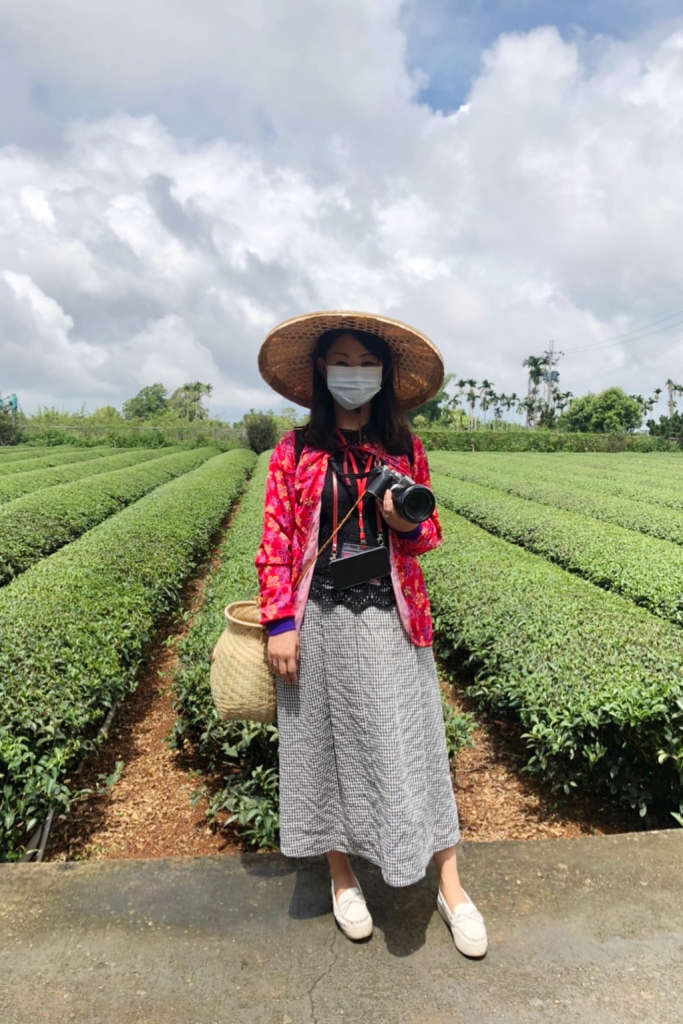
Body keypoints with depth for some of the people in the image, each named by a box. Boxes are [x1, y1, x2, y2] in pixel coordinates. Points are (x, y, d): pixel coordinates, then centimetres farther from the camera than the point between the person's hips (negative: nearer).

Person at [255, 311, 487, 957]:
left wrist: (407, 524, -13)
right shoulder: (294, 450, 0)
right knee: (324, 742, 12)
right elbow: (276, 540, -2)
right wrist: (279, 623, -8)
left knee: (411, 745, 6)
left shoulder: (404, 448, 4)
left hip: (390, 618, 1)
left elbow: (428, 534, 10)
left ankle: (450, 888, 26)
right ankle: (341, 874, 36)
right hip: (319, 619, 0)